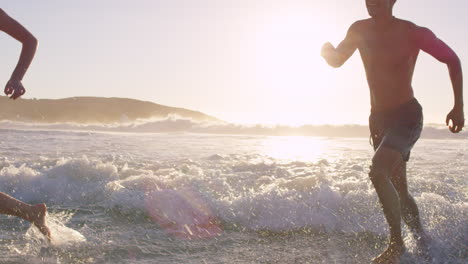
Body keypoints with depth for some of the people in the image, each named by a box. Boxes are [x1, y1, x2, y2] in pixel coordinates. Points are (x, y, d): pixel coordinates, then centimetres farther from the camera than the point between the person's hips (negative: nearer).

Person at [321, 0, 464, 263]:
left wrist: (459, 107, -6)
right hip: (378, 118, 6)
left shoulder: (413, 33, -14)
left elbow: (452, 60, -2)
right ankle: (423, 240, 36)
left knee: (378, 172, -27)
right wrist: (327, 50, -12)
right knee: (398, 189, 14)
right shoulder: (360, 30, 0)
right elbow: (337, 60, 14)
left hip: (407, 115, -6)